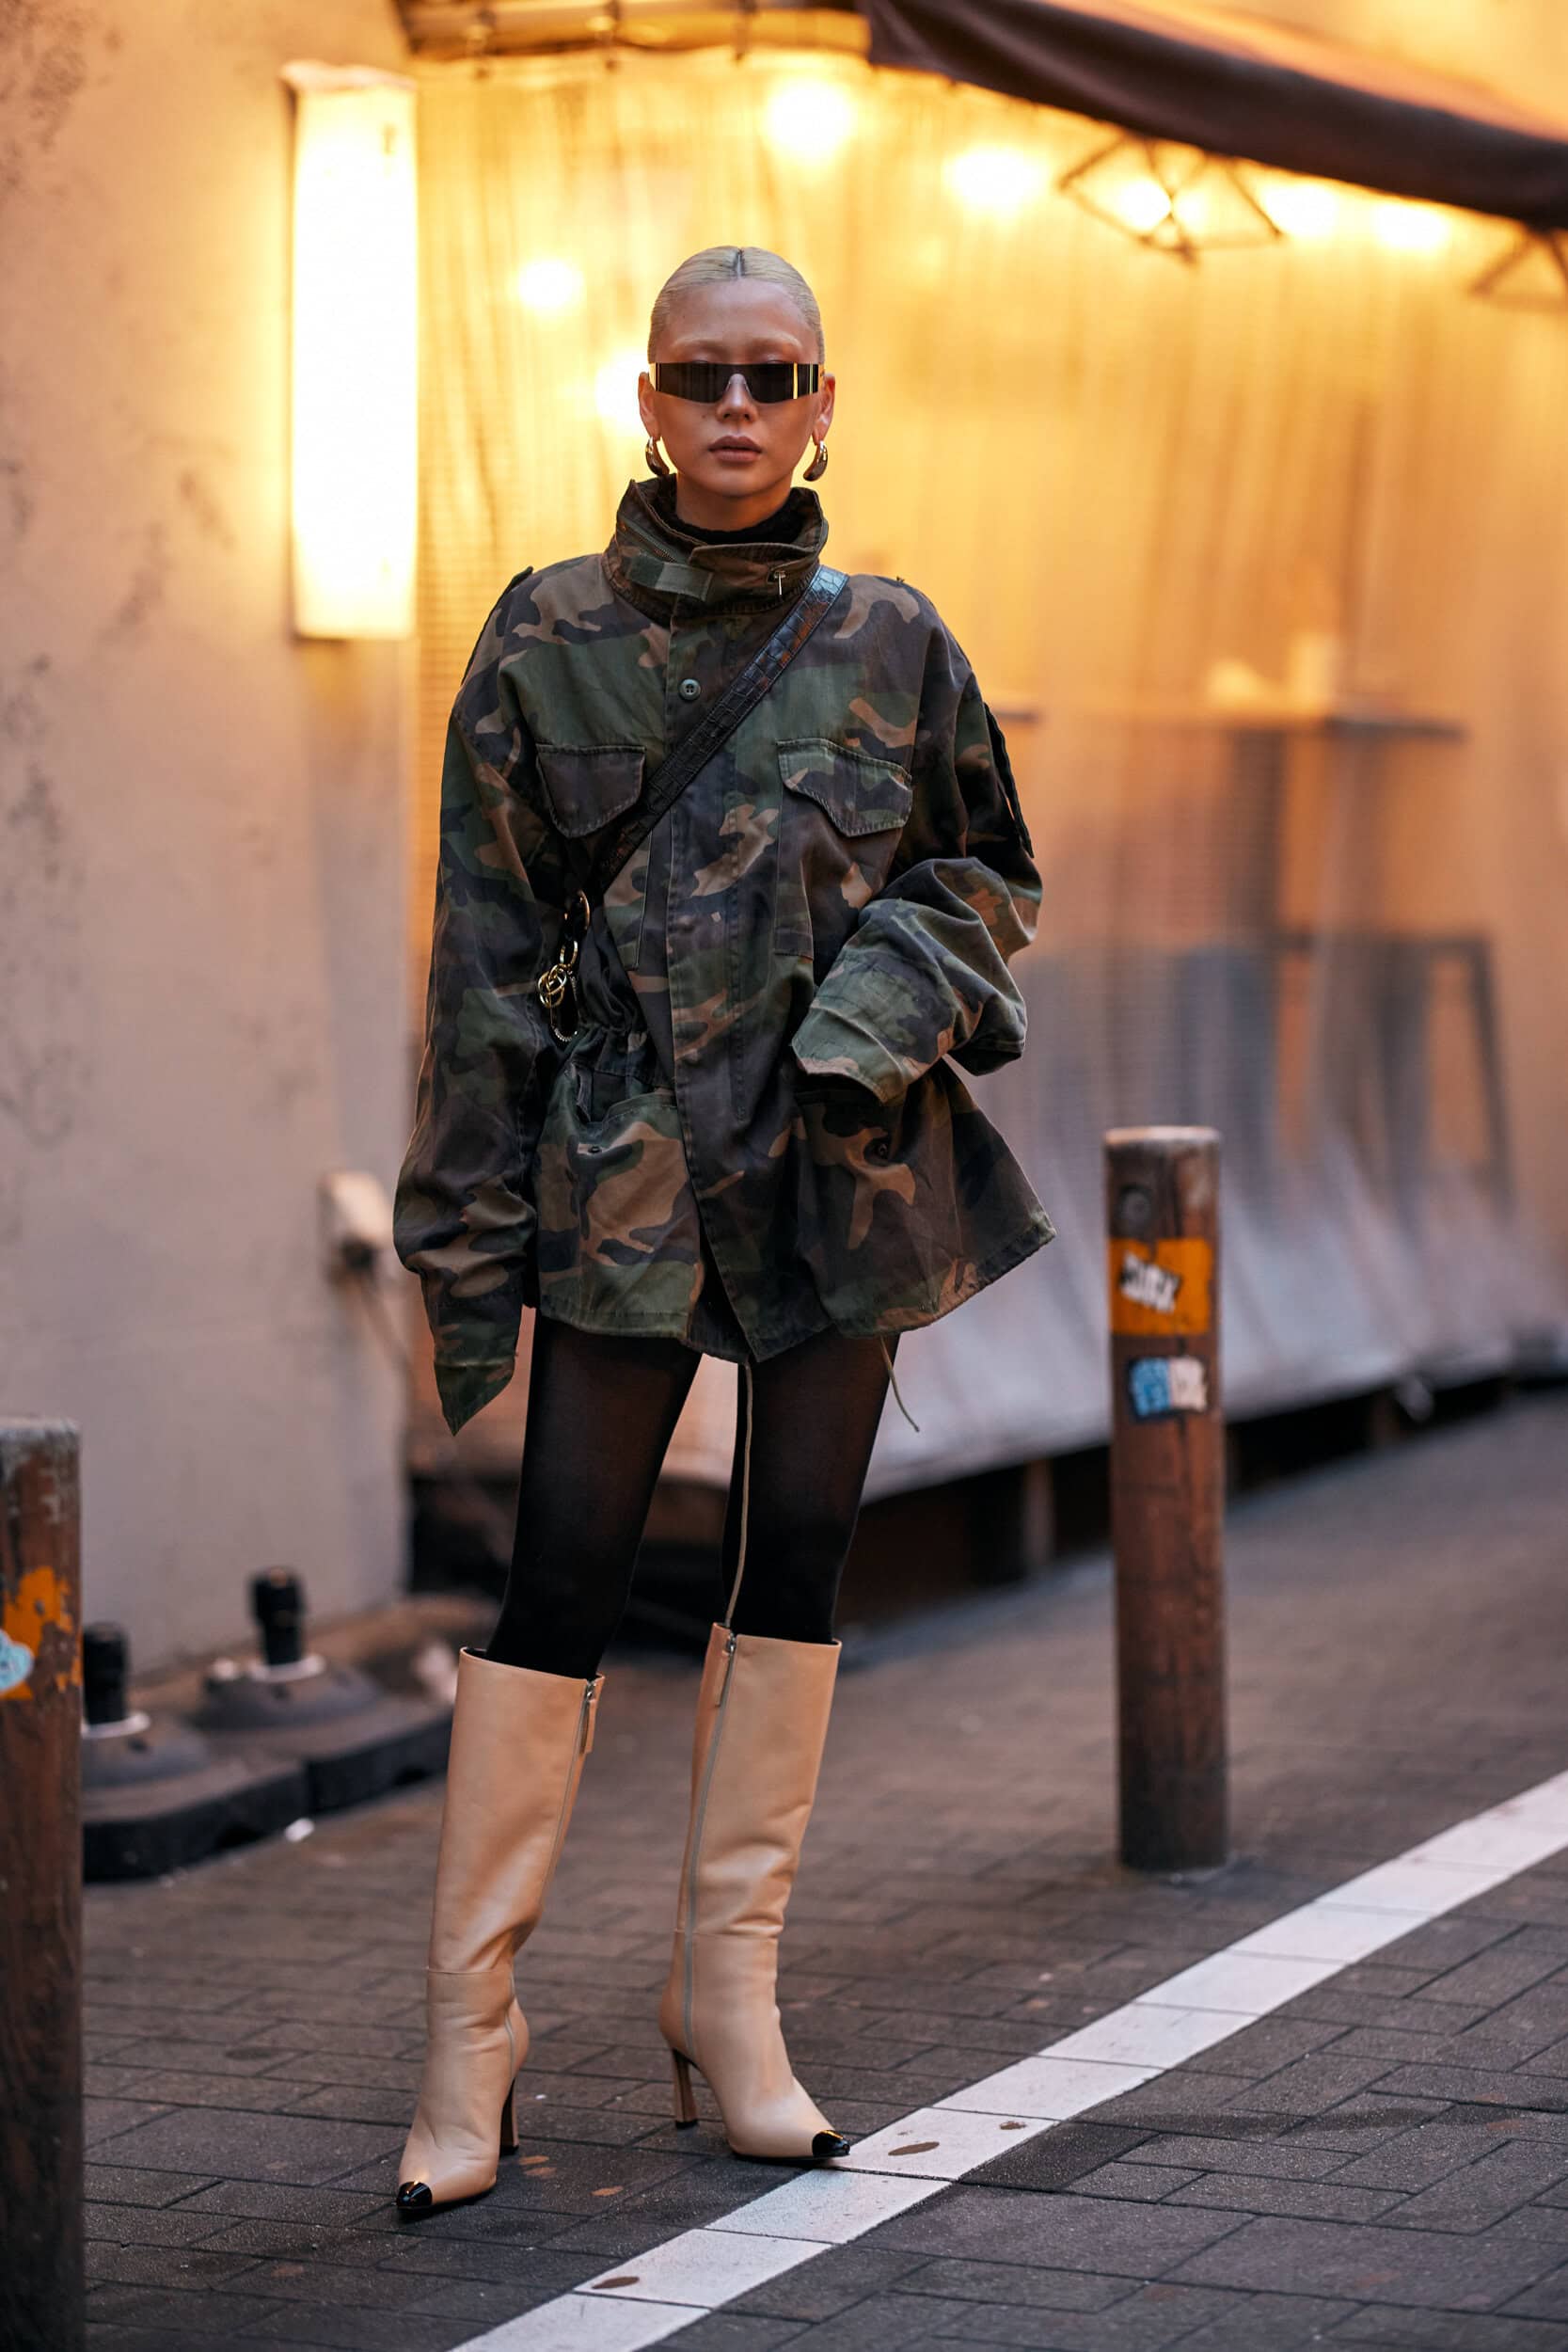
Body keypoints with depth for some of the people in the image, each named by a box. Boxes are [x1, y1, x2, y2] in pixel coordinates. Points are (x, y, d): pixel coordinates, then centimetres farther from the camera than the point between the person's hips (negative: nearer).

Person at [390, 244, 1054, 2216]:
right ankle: (471, 2016, 4)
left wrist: (895, 985, -7)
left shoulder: (893, 643, 6)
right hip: (629, 1162, -2)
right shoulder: (549, 638, 1)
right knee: (562, 1575, -5)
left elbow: (991, 871, 15)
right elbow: (487, 953, 1)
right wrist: (467, 1238, -3)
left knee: (795, 1559, 7)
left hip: (849, 1159, 3)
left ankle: (729, 1989, 18)